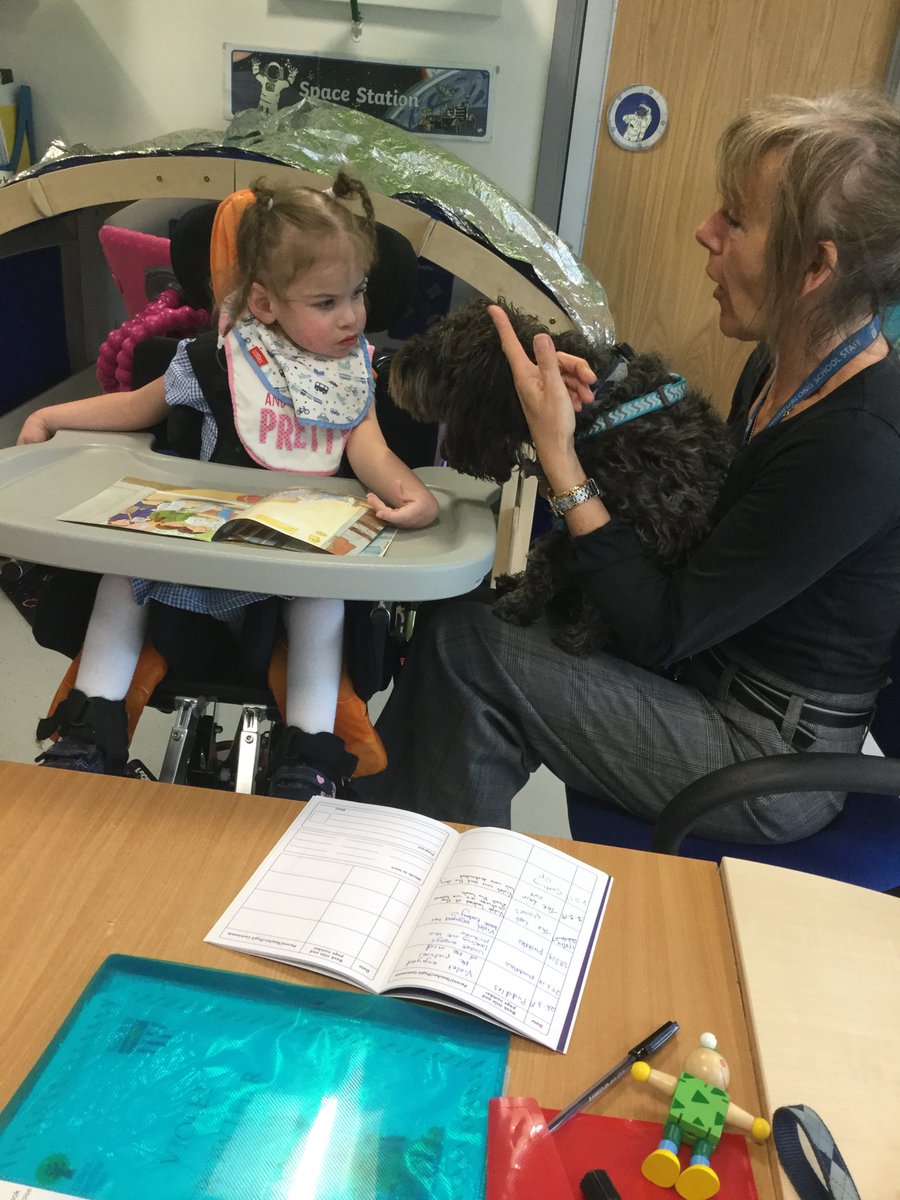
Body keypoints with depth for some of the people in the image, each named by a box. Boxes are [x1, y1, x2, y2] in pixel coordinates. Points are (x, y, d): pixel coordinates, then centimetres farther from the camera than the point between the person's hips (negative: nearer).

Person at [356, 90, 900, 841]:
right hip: (706, 661, 8)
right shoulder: (785, 364, -1)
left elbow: (660, 634, -24)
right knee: (460, 622, -5)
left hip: (772, 759, -8)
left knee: (466, 649, -14)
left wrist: (559, 455, -23)